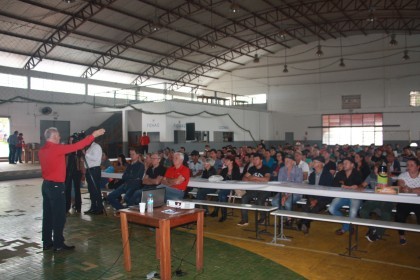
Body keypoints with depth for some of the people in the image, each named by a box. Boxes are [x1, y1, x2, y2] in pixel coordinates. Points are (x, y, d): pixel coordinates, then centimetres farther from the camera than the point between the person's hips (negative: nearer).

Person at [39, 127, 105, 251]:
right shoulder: (56, 148, -17)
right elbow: (76, 146, -19)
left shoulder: (42, 150, 8)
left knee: (48, 214, 12)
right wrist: (93, 135, -15)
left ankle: (47, 242, 19)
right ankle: (58, 244, 4)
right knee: (59, 216, -1)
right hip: (56, 186, -9)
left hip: (46, 184, 9)